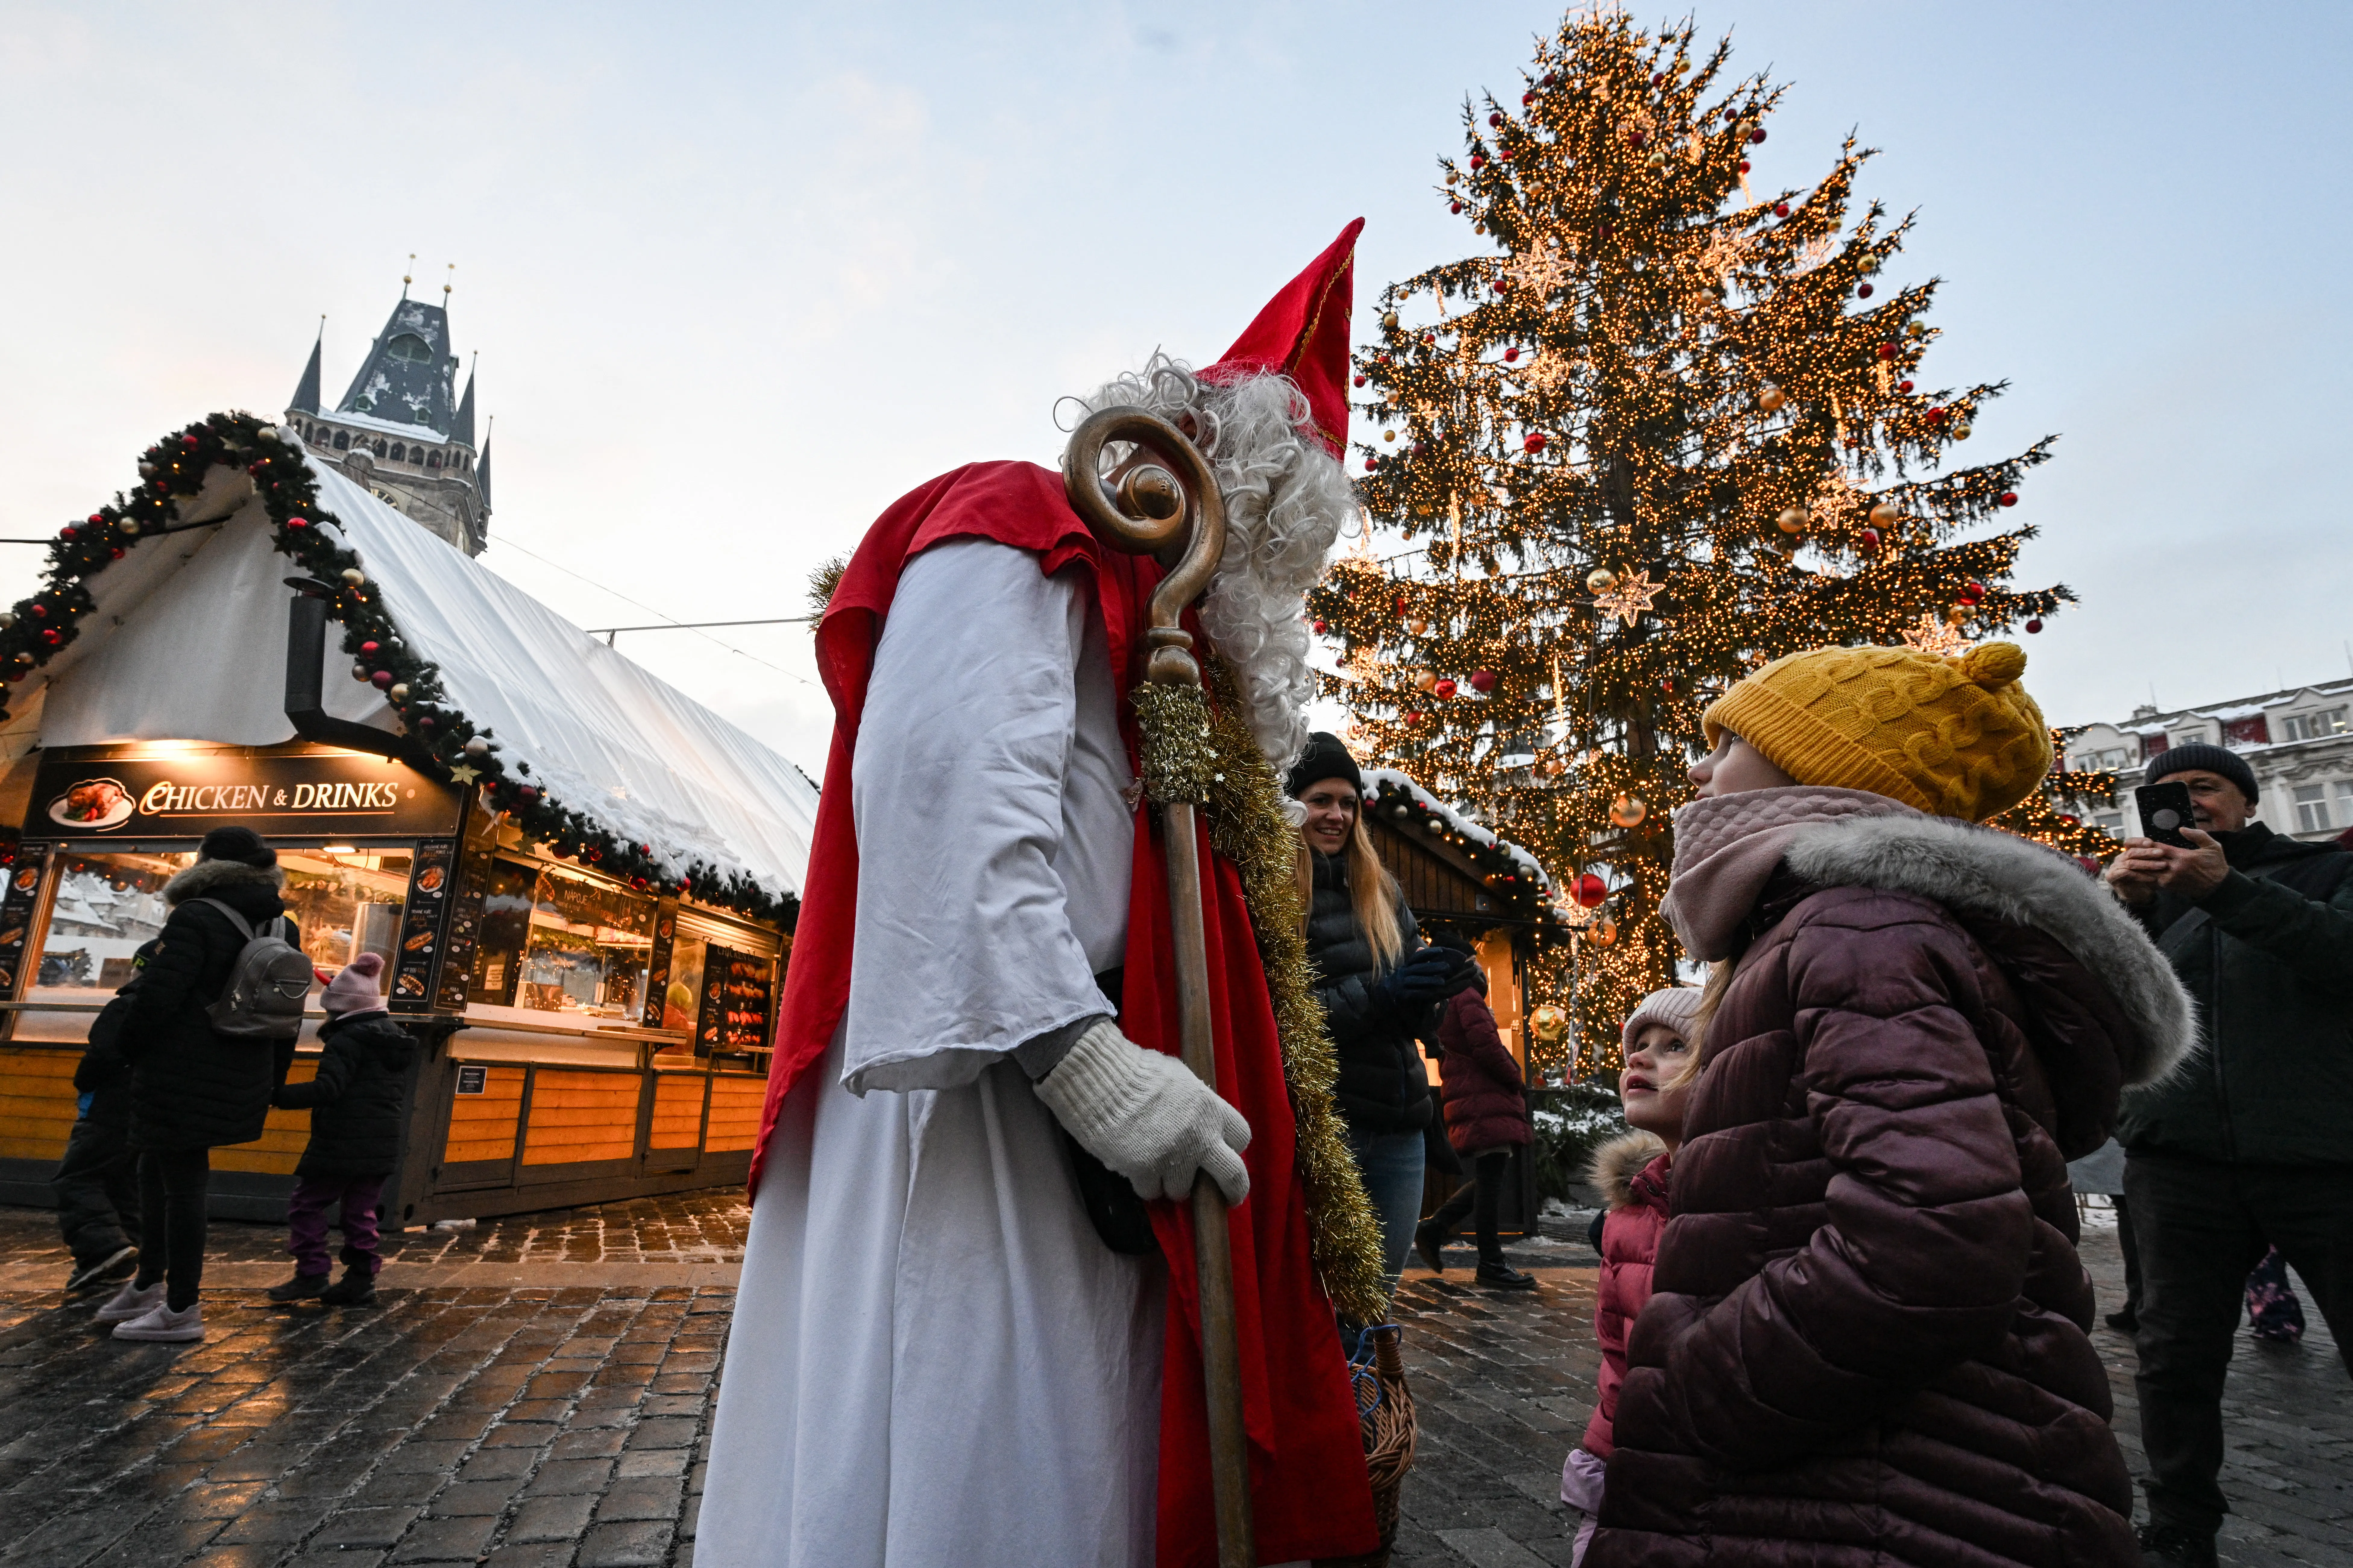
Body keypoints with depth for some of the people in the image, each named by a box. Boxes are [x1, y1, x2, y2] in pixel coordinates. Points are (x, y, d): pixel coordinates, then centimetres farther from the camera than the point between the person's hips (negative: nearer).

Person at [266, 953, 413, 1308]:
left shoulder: (345, 1042, -12)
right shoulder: (397, 1040, 13)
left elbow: (326, 1089, -24)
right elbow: (400, 1095, 20)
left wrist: (279, 1095, -22)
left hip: (340, 1143, -8)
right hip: (383, 1145, 8)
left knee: (306, 1205, 8)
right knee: (361, 1212, 13)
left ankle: (311, 1275, 7)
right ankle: (361, 1280, 12)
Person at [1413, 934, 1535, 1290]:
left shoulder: (1443, 1008, 22)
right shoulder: (1467, 998, -8)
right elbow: (1487, 1047, -19)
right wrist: (1516, 1081, -5)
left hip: (1469, 1104, 10)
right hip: (1488, 1105, -10)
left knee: (1489, 1178, 14)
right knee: (1491, 1179, -6)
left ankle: (1435, 1227, 11)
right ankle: (1491, 1266, -1)